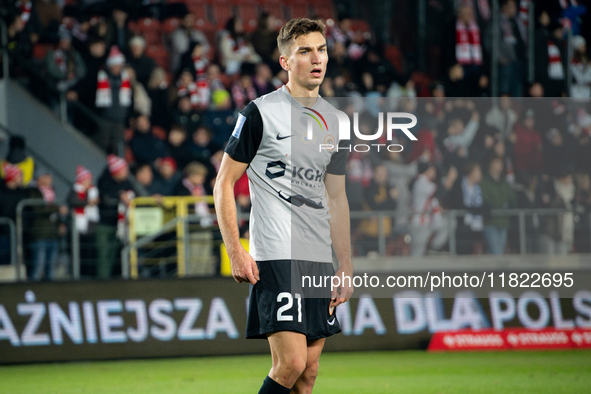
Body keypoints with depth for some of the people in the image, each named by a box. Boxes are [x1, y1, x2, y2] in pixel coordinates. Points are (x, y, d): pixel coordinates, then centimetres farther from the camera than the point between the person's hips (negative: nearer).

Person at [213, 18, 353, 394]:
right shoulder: (260, 113, -5)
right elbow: (224, 184, -3)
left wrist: (346, 267, 15)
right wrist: (236, 252, -11)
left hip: (320, 260, 6)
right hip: (275, 258, -6)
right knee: (291, 363, -17)